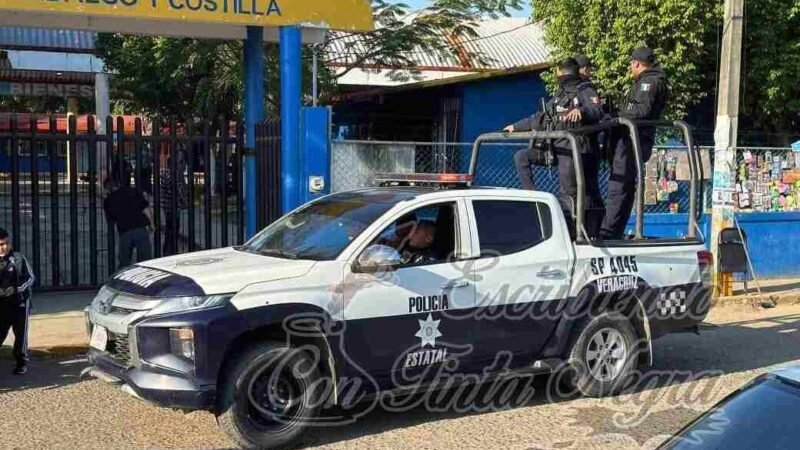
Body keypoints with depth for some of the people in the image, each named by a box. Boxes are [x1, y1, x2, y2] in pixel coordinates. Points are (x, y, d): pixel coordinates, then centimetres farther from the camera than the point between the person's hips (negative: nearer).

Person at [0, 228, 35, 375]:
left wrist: (15, 289, -18)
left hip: (20, 301, -2)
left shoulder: (18, 258, -5)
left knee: (20, 333, 3)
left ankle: (22, 362, 12)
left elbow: (31, 278, -4)